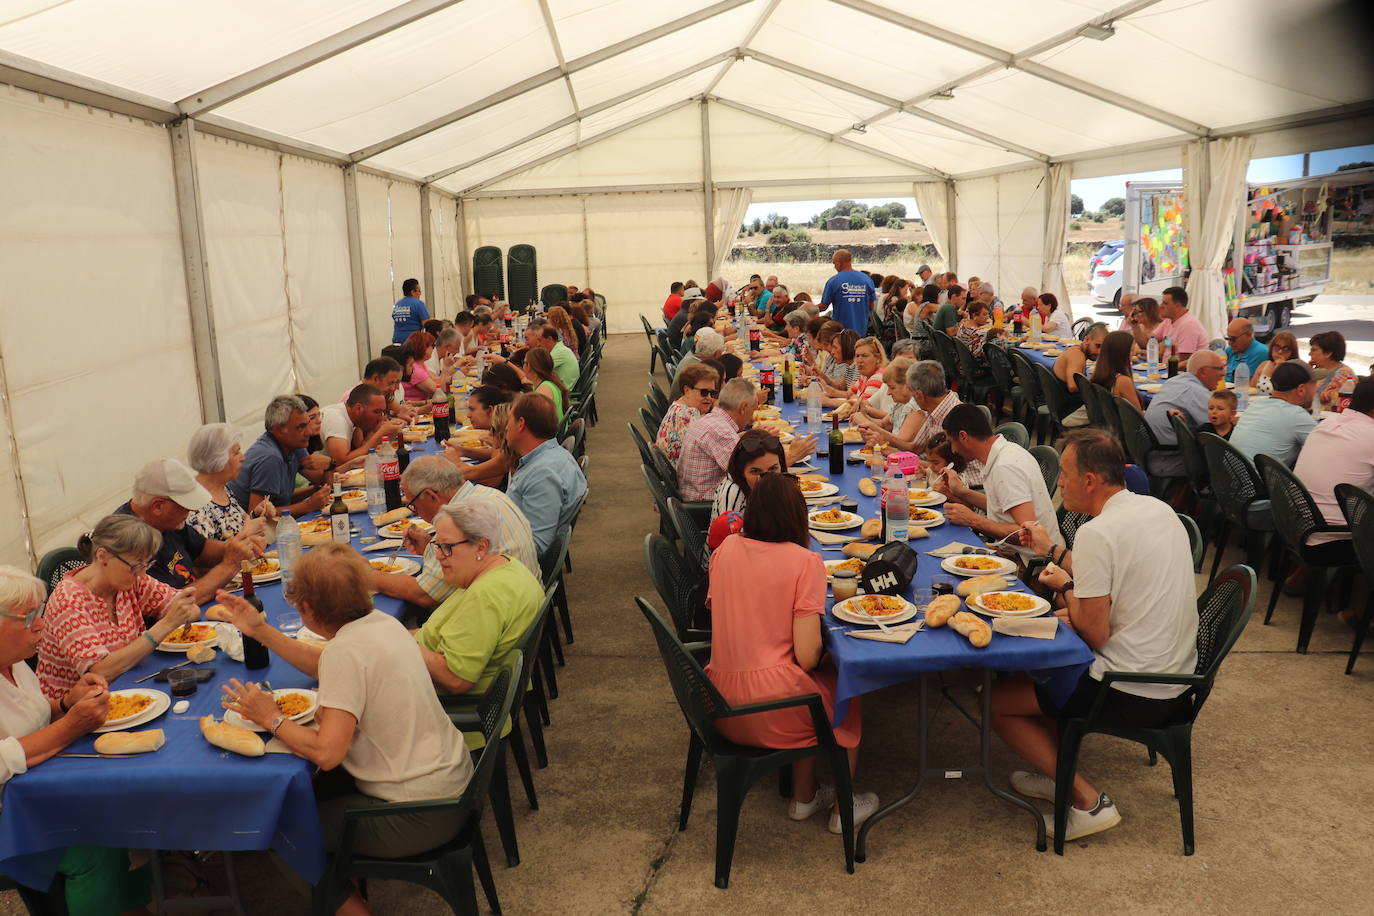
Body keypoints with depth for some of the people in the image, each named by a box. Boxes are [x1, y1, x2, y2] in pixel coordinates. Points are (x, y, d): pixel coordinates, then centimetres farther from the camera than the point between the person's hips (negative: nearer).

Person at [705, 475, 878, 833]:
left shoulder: (727, 548, 1)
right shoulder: (804, 562, -14)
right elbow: (807, 657, -16)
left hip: (723, 709, 5)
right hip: (772, 711, -5)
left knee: (808, 689, 33)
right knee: (849, 699, 25)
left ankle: (803, 797, 41)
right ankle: (844, 809, 37)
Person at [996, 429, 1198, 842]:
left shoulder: (1097, 532, -23)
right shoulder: (1158, 508, 5)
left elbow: (1095, 633, -21)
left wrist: (1065, 585, -4)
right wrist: (1053, 550, 23)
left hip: (1132, 695, -10)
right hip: (1176, 680, 10)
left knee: (997, 699, 1)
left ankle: (1088, 801, 3)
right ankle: (1061, 775, 27)